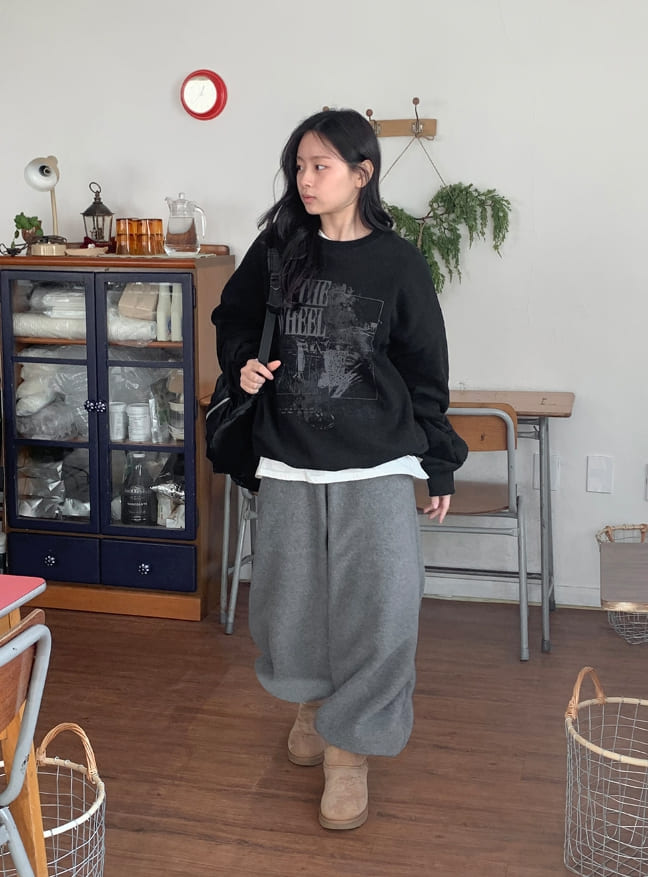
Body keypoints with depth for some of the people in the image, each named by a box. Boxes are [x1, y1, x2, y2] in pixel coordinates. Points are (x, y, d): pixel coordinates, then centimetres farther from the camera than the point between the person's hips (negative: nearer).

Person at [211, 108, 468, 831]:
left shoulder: (397, 263, -2)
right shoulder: (278, 248, 3)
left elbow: (425, 370, 2)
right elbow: (233, 316, 19)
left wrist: (439, 466, 4)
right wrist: (241, 363, -3)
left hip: (376, 465, -2)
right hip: (289, 461, 3)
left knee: (376, 606, -4)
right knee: (291, 598, 11)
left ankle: (347, 749, 13)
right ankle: (311, 698, 39)